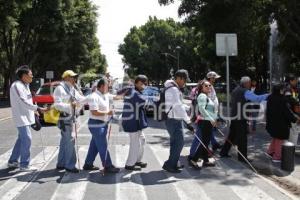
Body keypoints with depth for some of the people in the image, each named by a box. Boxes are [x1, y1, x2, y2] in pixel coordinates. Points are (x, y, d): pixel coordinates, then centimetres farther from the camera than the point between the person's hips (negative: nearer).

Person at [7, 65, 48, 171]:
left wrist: (35, 111, 12)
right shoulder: (17, 85, -16)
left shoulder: (25, 85, 14)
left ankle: (12, 162, 26)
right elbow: (23, 102, -25)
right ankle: (24, 165, -1)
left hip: (25, 117, 10)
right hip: (21, 117, -10)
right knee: (27, 139, -9)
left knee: (21, 139, 15)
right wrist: (38, 109, -29)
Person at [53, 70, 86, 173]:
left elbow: (81, 99, 16)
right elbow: (57, 104, -19)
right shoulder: (60, 88, -11)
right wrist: (70, 106, -32)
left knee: (65, 141, 15)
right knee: (70, 141, -8)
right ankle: (70, 165, 0)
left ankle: (61, 164, 25)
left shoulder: (73, 89, 17)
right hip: (65, 119, -9)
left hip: (71, 118, 9)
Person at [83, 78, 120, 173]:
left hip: (103, 124, 10)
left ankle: (88, 164, 27)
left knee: (95, 146, 16)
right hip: (96, 124, -10)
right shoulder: (94, 97, -17)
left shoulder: (105, 95, 10)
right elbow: (94, 112, -24)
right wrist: (107, 112, -19)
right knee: (103, 147, -3)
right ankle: (108, 166, 4)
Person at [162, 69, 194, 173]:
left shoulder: (175, 89, 15)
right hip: (174, 121, -11)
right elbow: (178, 107, -26)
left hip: (175, 120, 11)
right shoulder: (173, 89, -19)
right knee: (179, 143, -7)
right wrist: (188, 122, -28)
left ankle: (173, 163, 27)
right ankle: (169, 165, 0)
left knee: (175, 142, 17)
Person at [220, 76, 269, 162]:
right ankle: (242, 157, 4)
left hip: (234, 116, 9)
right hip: (241, 117, -9)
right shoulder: (245, 92, -13)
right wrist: (268, 95, -18)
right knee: (242, 137, -2)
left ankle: (224, 152, 22)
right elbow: (257, 98, -23)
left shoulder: (235, 90, 14)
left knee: (232, 135, 16)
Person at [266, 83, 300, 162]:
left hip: (271, 123, 7)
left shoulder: (270, 98, -2)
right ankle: (276, 157, 18)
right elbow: (287, 111, -19)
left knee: (275, 138, 27)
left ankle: (270, 151, 31)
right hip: (281, 123, -7)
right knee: (279, 140, 9)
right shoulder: (281, 99, -25)